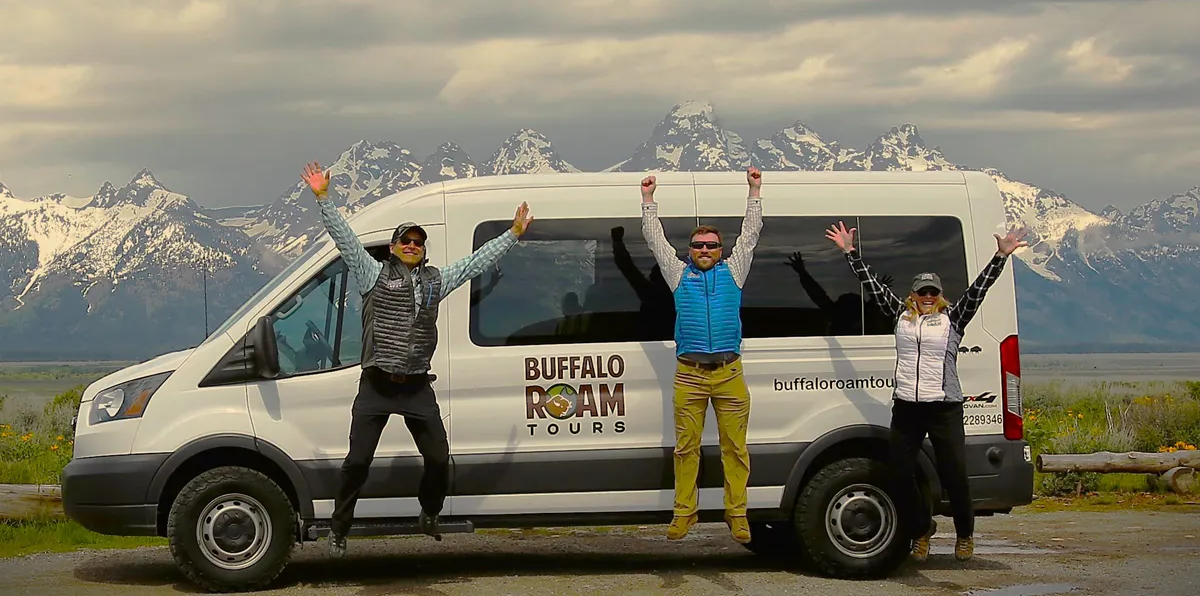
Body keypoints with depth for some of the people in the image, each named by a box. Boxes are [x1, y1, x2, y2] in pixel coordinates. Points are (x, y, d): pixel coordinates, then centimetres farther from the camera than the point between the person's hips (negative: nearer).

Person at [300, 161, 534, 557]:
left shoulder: (437, 280, 14)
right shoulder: (374, 275, 6)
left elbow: (478, 261, 16)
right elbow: (344, 238, -1)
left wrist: (514, 233, 15)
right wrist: (322, 198, -8)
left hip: (418, 389, 3)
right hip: (375, 388, -3)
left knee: (438, 459, 2)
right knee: (358, 460, -5)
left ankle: (429, 515, 27)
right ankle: (339, 528, 8)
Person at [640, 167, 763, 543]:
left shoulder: (732, 271, 15)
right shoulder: (680, 274, 15)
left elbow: (749, 235, 16)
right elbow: (656, 240, 17)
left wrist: (755, 192, 14)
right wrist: (648, 200, 16)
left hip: (729, 373, 0)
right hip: (689, 375, 0)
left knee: (735, 448, 1)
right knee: (686, 447, 1)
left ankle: (736, 513, 7)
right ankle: (684, 512, 8)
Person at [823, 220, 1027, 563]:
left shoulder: (952, 318, 7)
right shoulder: (901, 315, 13)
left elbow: (978, 289, -1)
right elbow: (873, 286, 14)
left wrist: (1001, 257, -9)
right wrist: (850, 253, 13)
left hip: (945, 409, -3)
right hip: (906, 409, 3)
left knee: (954, 474, -7)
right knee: (900, 474, 2)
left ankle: (965, 534, 15)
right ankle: (921, 529, 24)